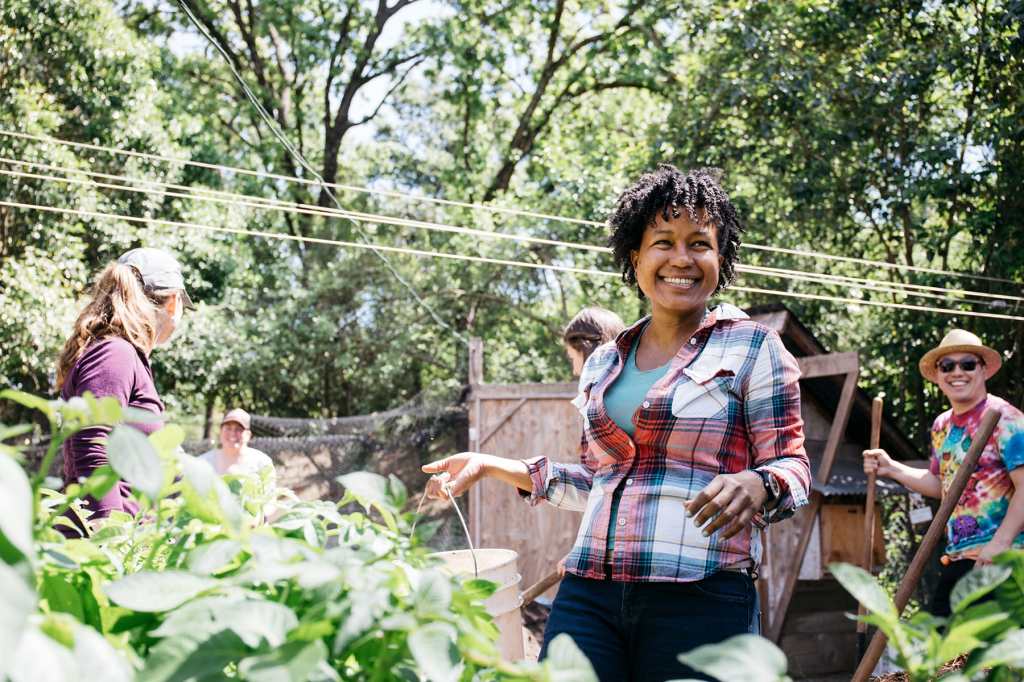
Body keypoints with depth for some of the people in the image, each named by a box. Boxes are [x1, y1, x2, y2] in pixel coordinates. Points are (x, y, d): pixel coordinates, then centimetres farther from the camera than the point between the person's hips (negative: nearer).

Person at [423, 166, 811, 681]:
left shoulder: (753, 348, 1)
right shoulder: (603, 363, 15)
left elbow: (793, 468, -2)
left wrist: (756, 484, -24)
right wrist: (492, 466, 19)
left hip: (699, 599, -4)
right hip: (588, 595, 4)